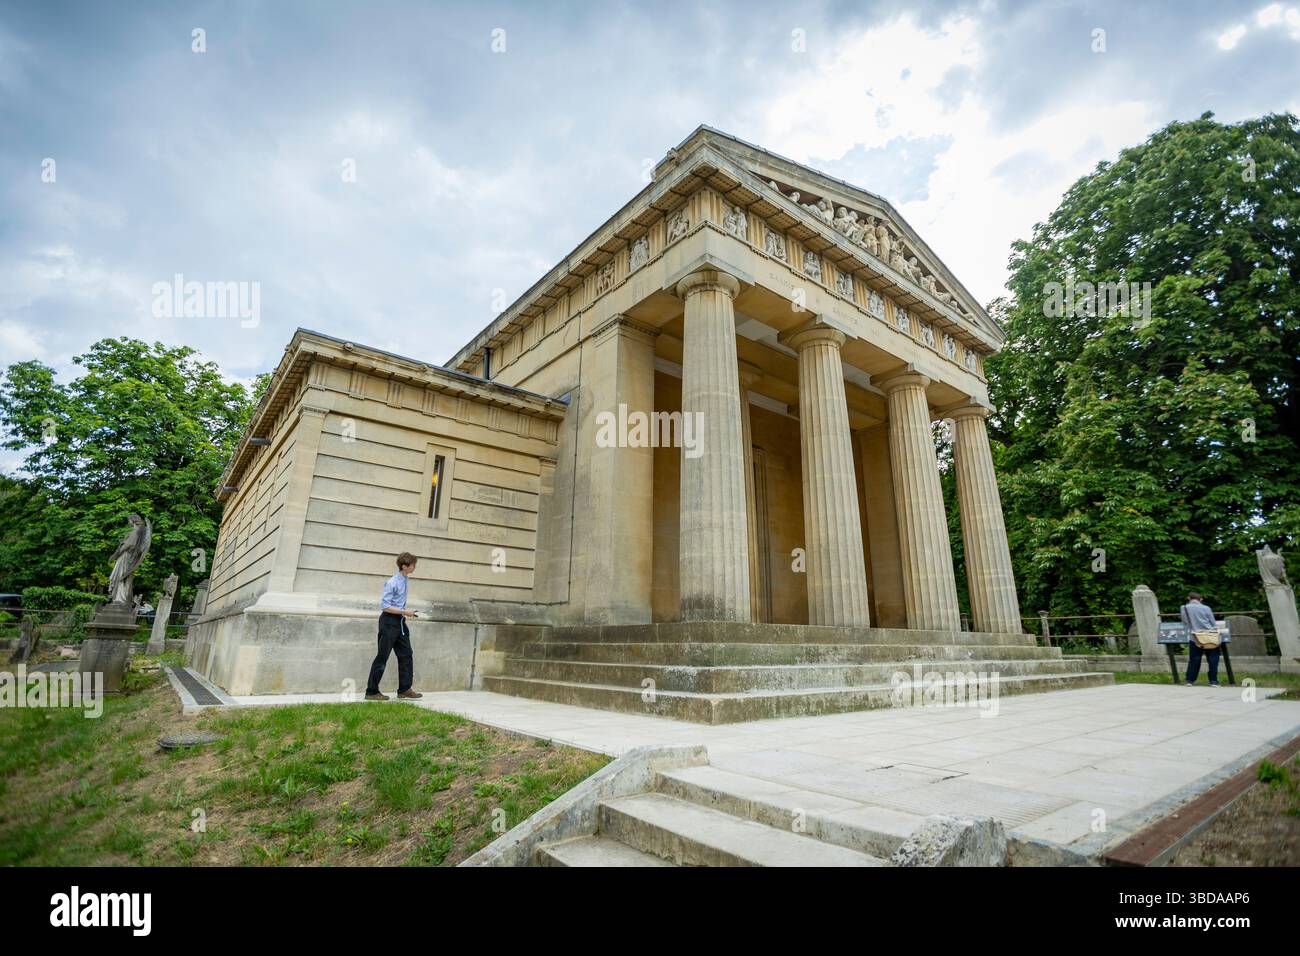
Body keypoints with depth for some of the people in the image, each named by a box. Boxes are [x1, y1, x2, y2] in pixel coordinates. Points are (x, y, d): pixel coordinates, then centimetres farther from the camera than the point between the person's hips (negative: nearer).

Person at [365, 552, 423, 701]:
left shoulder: (405, 580, 6)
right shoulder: (392, 583, -19)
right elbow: (384, 606, -19)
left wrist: (406, 613, 10)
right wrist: (404, 612, -18)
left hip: (400, 622, 8)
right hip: (389, 621, -8)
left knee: (406, 655, 8)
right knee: (382, 657, 1)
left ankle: (404, 689, 14)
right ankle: (371, 691, 13)